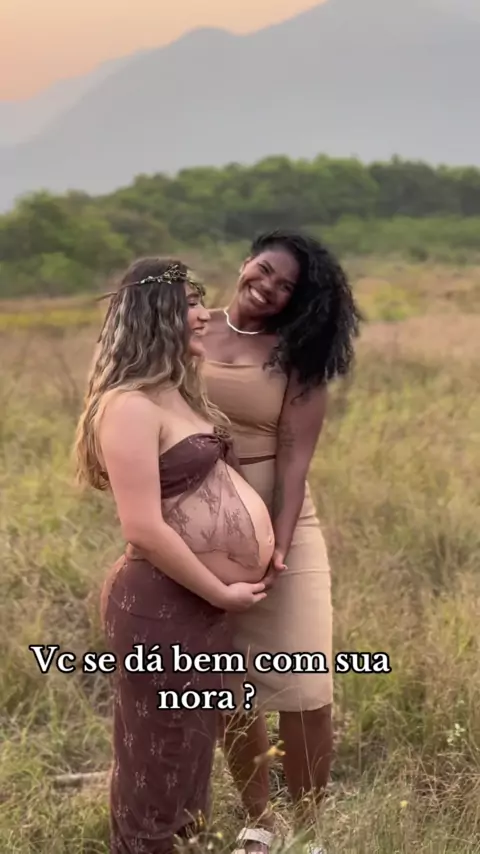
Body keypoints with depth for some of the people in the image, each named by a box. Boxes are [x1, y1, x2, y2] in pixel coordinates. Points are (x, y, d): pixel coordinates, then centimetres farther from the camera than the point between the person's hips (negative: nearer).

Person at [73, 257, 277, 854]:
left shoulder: (176, 393, 11)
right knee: (156, 759, 5)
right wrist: (220, 592, -16)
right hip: (162, 605, -10)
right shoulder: (130, 406, -19)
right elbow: (144, 528, -25)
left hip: (200, 604, 10)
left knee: (188, 748, 23)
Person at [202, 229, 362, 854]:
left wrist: (278, 545, -21)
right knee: (228, 691, 11)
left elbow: (295, 456, -10)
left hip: (279, 527, -2)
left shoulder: (297, 356, -5)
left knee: (304, 690, -1)